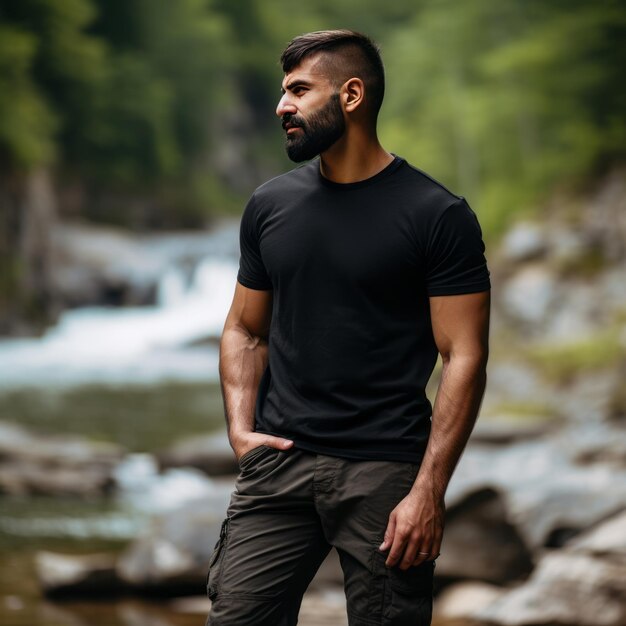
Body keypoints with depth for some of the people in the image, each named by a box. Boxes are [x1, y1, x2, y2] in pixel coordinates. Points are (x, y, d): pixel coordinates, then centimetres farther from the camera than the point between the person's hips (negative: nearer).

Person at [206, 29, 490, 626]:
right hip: (279, 461, 4)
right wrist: (240, 428, 0)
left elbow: (463, 357, -8)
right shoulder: (269, 206, 10)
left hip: (385, 471, -4)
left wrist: (429, 492, -14)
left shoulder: (436, 215, -5)